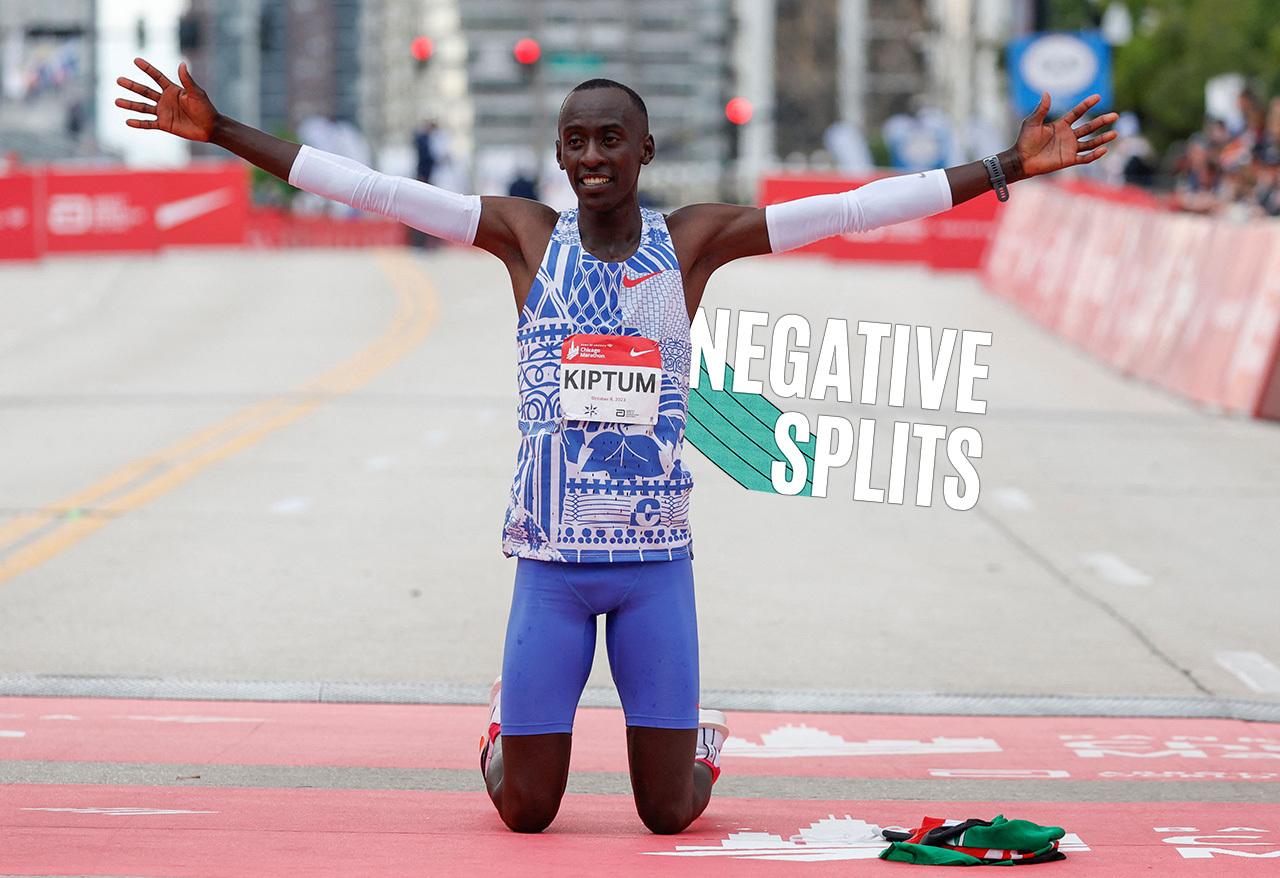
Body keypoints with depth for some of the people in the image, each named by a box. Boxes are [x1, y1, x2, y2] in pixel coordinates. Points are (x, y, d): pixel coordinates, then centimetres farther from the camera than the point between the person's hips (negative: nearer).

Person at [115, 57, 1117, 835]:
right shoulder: (526, 234, 1)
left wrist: (1010, 167, -8)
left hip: (655, 560, 0)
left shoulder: (694, 240, 0)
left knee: (668, 812, 1)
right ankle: (505, 731, 38)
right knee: (526, 811, 3)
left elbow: (855, 207, -4)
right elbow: (371, 189, -2)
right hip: (550, 561, 0)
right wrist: (222, 132, -7)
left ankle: (700, 743, 37)